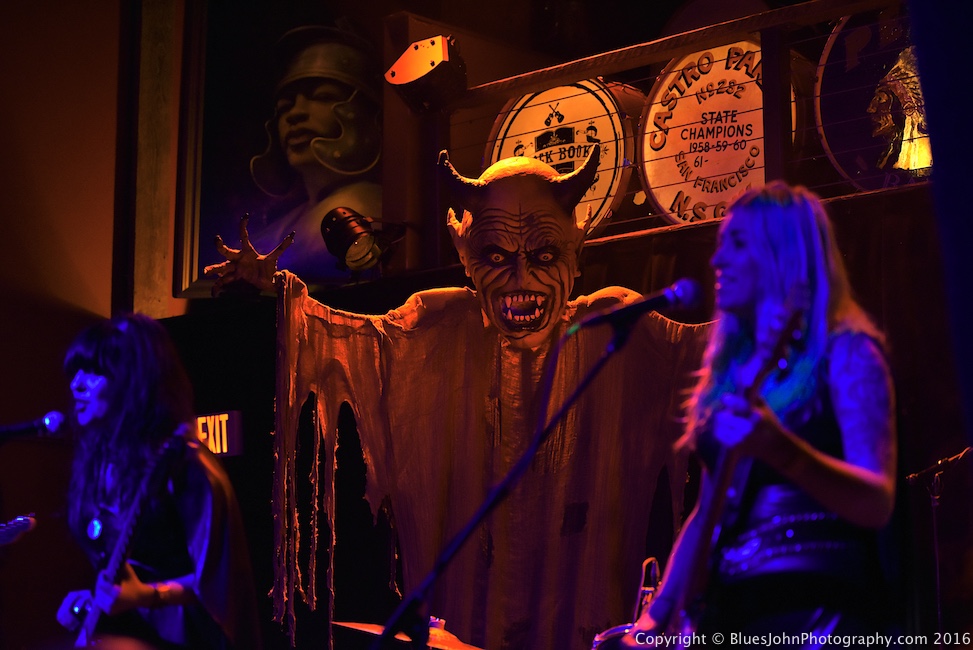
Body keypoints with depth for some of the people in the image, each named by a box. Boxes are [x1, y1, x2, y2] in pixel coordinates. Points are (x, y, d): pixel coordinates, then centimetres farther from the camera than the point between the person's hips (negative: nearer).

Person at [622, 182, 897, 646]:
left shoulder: (844, 354, -2)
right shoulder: (733, 371, 16)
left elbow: (879, 503, -14)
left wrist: (778, 448, -29)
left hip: (814, 605, -6)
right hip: (727, 608, 6)